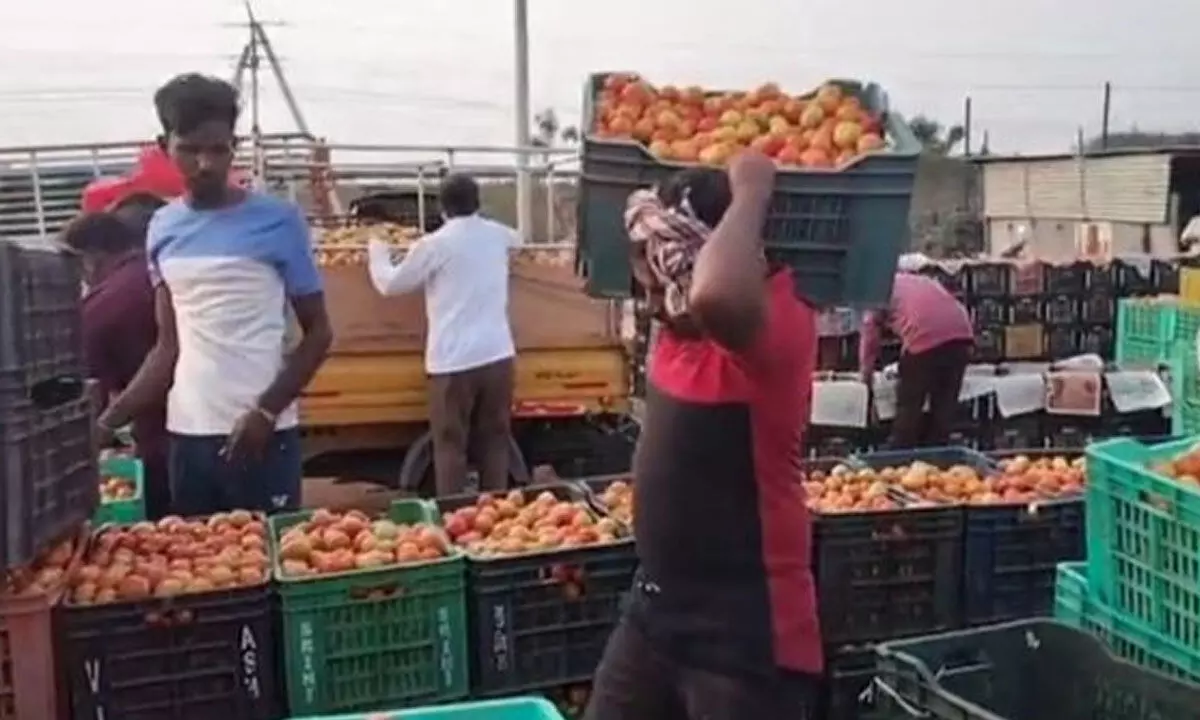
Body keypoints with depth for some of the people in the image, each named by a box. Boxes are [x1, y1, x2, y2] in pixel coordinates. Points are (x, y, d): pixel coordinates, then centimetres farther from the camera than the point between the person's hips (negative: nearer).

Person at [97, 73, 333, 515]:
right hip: (186, 434, 4)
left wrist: (266, 411, -12)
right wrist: (108, 422, 3)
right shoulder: (162, 228, 8)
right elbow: (169, 347, 12)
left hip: (261, 433, -4)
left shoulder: (278, 221, -5)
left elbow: (318, 333, -2)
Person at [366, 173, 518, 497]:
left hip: (454, 359, -4)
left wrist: (377, 252, 23)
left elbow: (391, 284, 5)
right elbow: (516, 238, 35)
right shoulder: (497, 235, 8)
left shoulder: (434, 245, -6)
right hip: (497, 353, 4)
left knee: (451, 443, 3)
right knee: (495, 439, 11)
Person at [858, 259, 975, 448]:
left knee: (909, 406, 8)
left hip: (925, 337, -5)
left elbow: (869, 332, 17)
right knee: (945, 404, 15)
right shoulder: (926, 282, 37)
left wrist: (866, 373, 28)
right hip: (961, 333, 6)